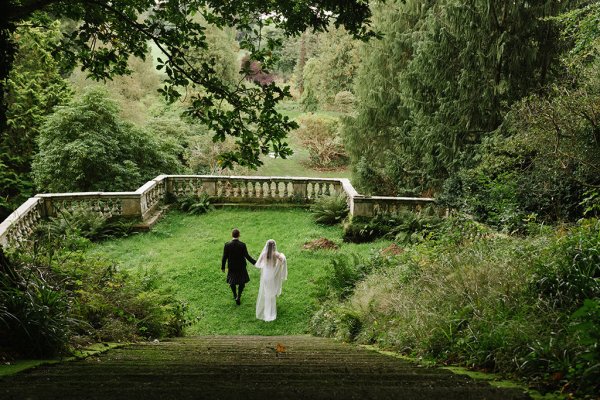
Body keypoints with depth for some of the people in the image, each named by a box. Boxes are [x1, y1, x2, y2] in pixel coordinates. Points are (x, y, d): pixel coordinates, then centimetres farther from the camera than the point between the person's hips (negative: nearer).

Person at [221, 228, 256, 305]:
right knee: (242, 282, 16)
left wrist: (223, 267, 3)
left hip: (231, 267, 1)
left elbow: (224, 257, -10)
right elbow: (247, 256, -17)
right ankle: (238, 297, 5)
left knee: (232, 281, 24)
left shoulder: (227, 245, -15)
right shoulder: (242, 245, -20)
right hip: (241, 267, -1)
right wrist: (255, 262, -6)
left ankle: (235, 295, 40)